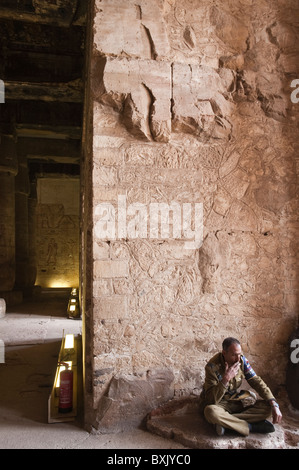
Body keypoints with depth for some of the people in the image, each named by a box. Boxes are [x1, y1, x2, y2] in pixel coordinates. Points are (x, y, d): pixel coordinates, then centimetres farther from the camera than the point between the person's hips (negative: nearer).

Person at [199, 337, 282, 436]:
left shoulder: (241, 360, -8)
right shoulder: (212, 366, -23)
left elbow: (257, 382, -5)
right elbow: (212, 400, -27)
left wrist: (274, 404, -16)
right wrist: (226, 379, -37)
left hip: (236, 400, 5)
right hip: (218, 403, -5)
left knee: (267, 407, -16)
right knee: (210, 411, -41)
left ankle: (226, 422, -26)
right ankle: (252, 427, -25)